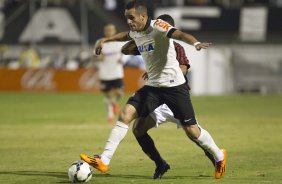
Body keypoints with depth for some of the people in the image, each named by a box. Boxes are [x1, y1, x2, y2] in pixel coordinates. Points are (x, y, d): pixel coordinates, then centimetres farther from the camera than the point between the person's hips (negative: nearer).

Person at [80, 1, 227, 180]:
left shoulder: (157, 26, -16)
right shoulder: (135, 32, 7)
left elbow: (180, 34, -35)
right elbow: (126, 35, 34)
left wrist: (196, 43, -53)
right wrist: (105, 40, 30)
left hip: (174, 85, -6)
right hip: (153, 86, 7)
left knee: (191, 130, -1)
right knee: (125, 115, -9)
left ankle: (219, 156, 25)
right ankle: (104, 161, -9)